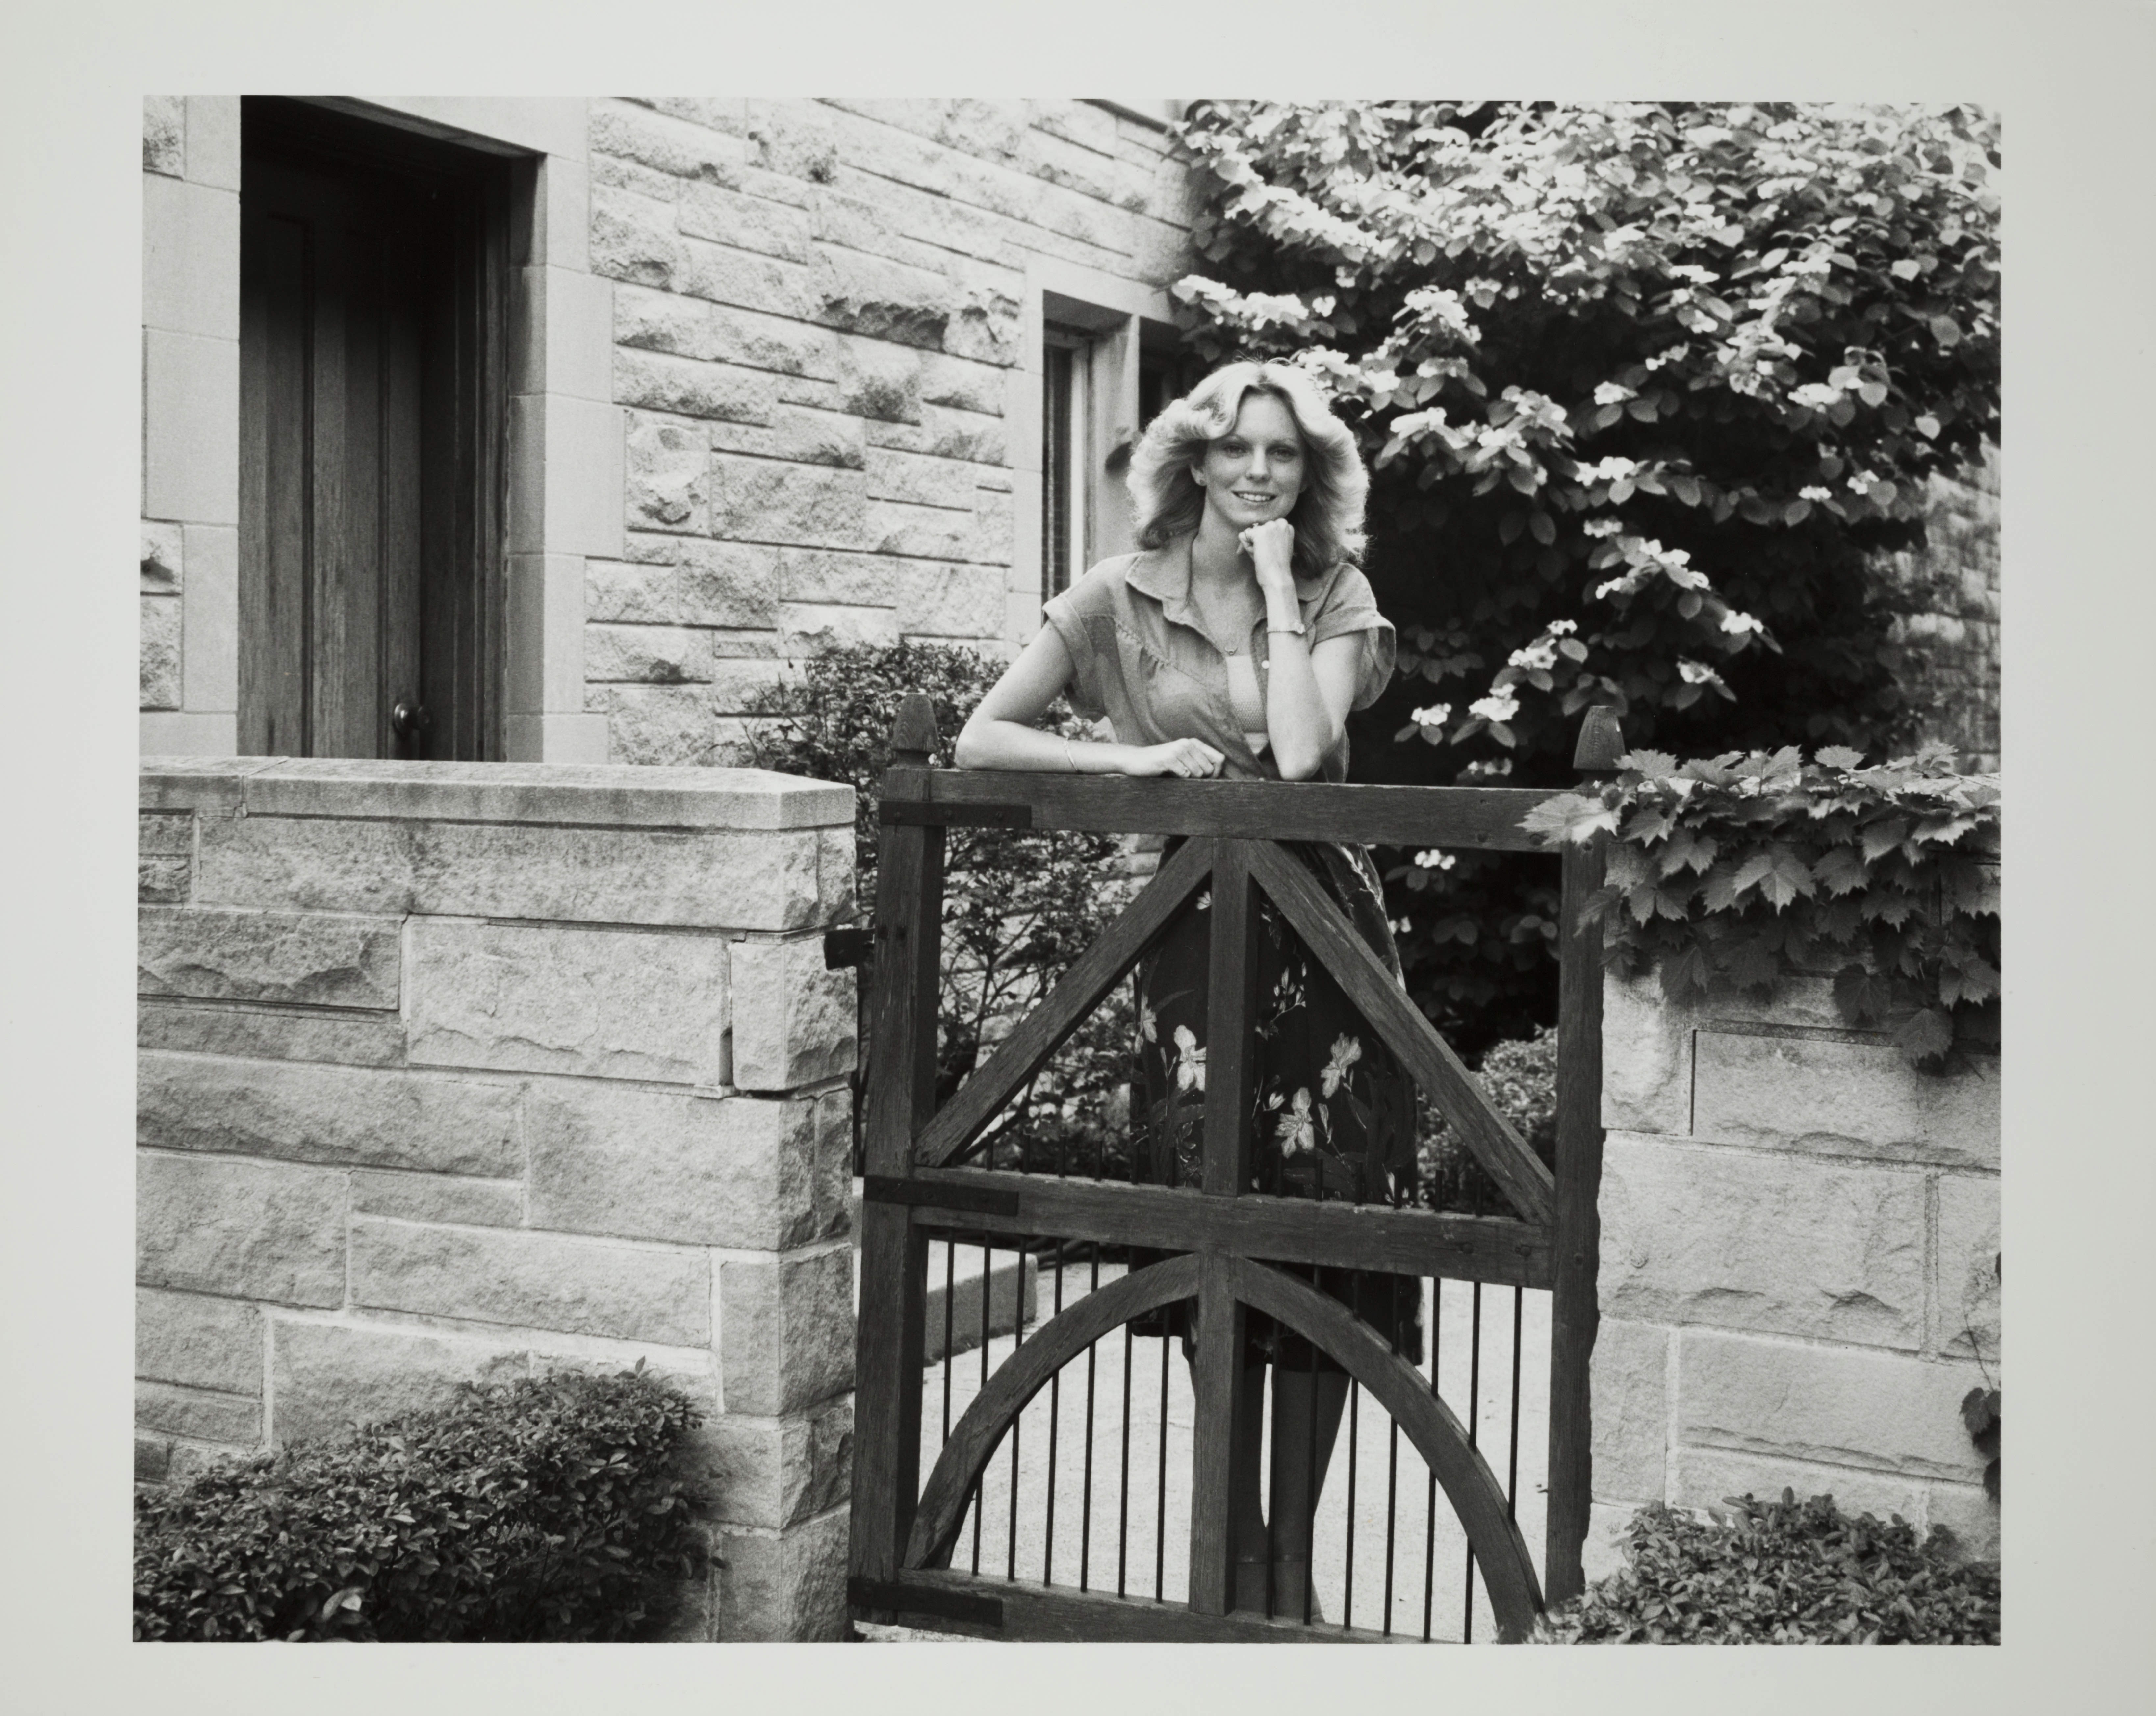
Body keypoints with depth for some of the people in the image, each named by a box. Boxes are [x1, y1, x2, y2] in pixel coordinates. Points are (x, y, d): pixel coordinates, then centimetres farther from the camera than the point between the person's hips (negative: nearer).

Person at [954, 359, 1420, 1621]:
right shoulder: (1122, 599, 2)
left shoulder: (1336, 597, 2)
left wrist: (1279, 585, -10)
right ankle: (1239, 1549, 19)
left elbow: (1302, 755, -15)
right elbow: (982, 742, -4)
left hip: (1328, 936, 1)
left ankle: (1295, 1560, 14)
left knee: (1324, 1245, 1)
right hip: (1199, 939, 0)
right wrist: (1131, 759, -14)